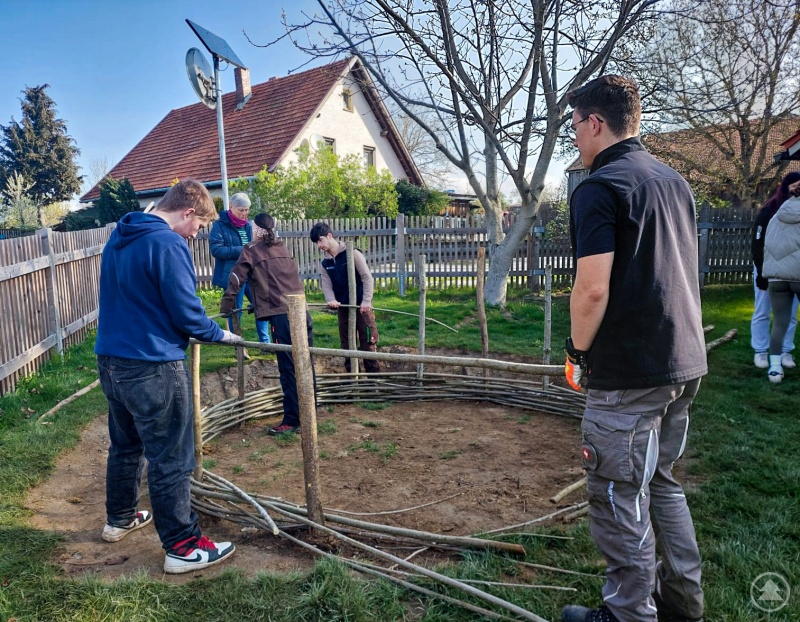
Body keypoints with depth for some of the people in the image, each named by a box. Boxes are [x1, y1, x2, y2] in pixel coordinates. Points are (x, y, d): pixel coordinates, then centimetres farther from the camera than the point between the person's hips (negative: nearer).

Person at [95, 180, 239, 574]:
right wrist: (219, 335, -2)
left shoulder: (119, 238, 12)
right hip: (152, 367, -9)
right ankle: (182, 547, 10)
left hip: (111, 360, 9)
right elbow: (186, 312, -18)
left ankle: (120, 519, 41)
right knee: (171, 459, 0)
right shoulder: (168, 243, -18)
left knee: (125, 445, 24)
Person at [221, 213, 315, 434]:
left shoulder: (251, 250, 5)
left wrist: (226, 306, 12)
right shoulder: (284, 249, 22)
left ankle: (292, 421, 0)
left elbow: (236, 279, 1)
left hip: (281, 315, -6)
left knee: (289, 368, -4)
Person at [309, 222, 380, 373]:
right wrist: (331, 300, -21)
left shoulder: (352, 253, -8)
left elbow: (367, 277, -10)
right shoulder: (324, 263, 9)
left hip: (361, 305, -5)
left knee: (368, 341, -1)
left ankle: (374, 374, 8)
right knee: (346, 344, 10)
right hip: (343, 307, 5)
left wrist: (366, 301, -18)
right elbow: (327, 285, 0)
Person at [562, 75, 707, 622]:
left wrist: (578, 352, -6)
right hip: (685, 363, 9)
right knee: (661, 482, 22)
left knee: (620, 498, 5)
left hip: (628, 374, -9)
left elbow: (592, 290, -21)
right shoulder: (674, 181, 13)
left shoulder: (600, 188, -14)